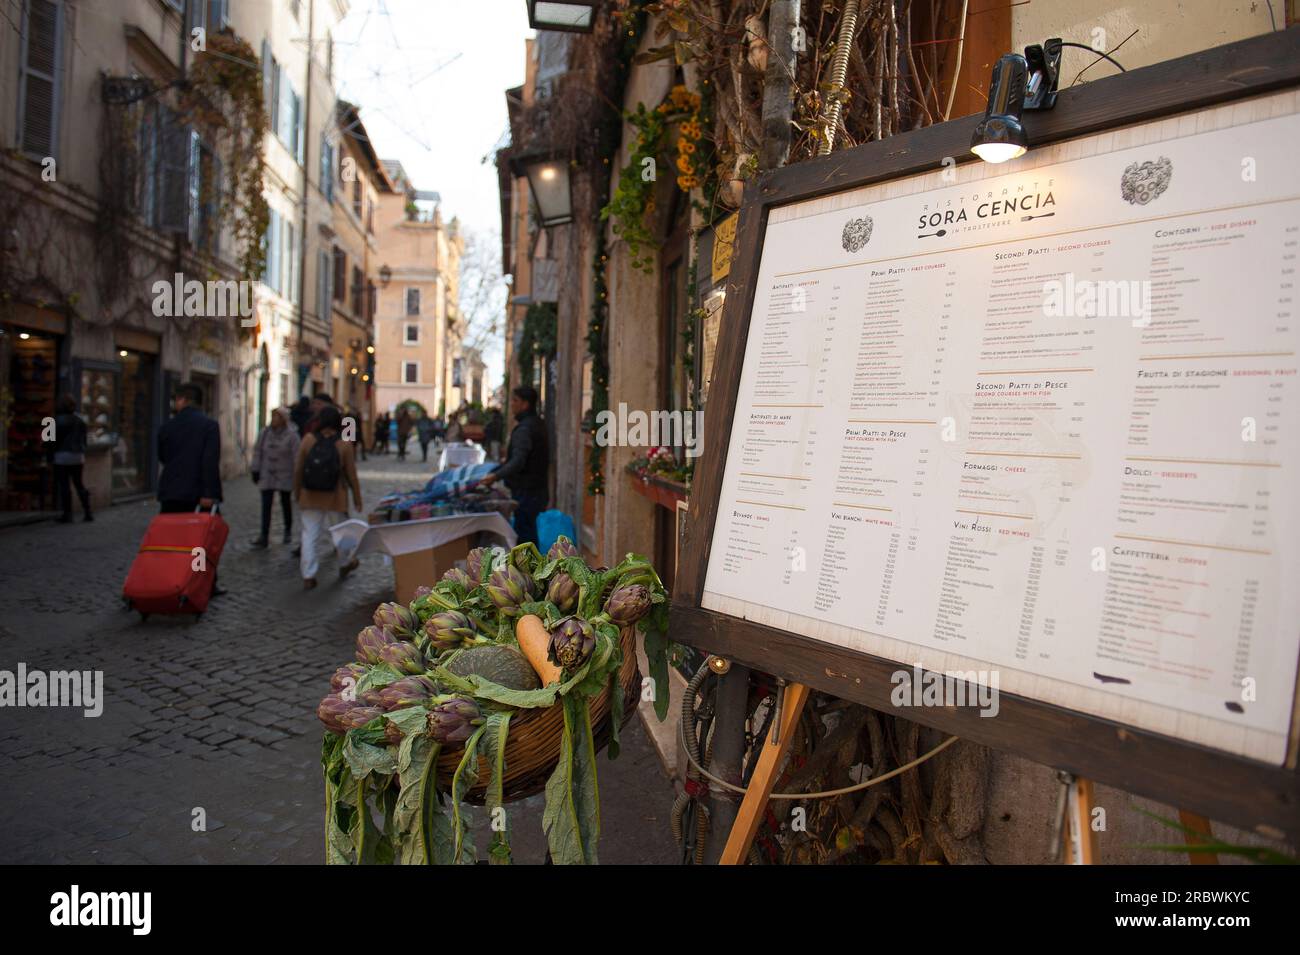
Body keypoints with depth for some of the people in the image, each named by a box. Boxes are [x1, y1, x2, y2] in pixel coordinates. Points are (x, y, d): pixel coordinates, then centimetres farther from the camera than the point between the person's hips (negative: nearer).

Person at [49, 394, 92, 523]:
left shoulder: (59, 420, -10)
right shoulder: (80, 419, 7)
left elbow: (55, 440, -10)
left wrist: (51, 455, -2)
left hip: (63, 456, -6)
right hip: (78, 456, 6)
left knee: (64, 486, -1)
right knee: (78, 483, 13)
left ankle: (67, 514, 0)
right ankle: (87, 512, 8)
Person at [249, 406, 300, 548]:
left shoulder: (291, 435, -9)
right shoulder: (264, 433, 4)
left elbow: (297, 456, -11)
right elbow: (257, 452, 10)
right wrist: (256, 471, 6)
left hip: (285, 476, -3)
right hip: (267, 476, 3)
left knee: (286, 504, 11)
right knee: (266, 506, -3)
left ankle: (288, 531, 31)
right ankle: (264, 537, -4)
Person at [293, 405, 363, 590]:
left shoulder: (308, 440, -6)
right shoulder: (344, 444, -10)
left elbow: (298, 469, 0)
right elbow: (351, 474, -7)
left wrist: (297, 492, 13)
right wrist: (357, 497, 3)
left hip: (310, 498, 1)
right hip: (335, 498, -1)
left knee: (310, 535, 5)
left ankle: (308, 577, 4)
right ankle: (345, 565, 37)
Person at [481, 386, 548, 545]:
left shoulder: (524, 429, -19)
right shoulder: (537, 423, 12)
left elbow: (518, 461, -31)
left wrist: (496, 476, -41)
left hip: (525, 490, -10)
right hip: (537, 488, 10)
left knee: (524, 534, -5)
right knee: (531, 533, 16)